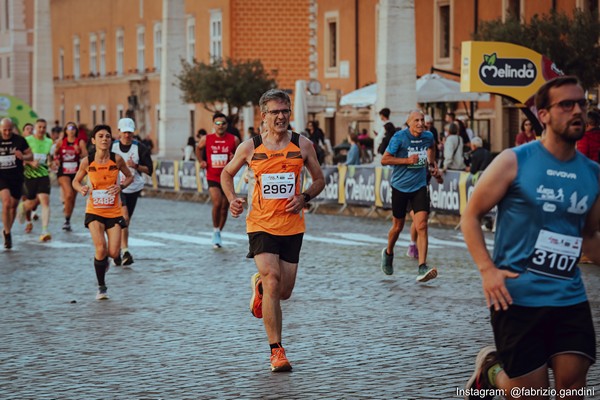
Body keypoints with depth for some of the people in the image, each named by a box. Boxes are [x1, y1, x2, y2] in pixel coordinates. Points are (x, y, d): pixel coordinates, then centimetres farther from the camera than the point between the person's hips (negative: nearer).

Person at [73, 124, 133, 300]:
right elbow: (76, 181, 6)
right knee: (101, 249, -15)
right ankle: (101, 287, 5)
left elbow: (129, 176, 8)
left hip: (114, 211, 1)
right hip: (94, 211, -1)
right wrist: (81, 189, -16)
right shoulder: (87, 162, -8)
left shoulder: (117, 159, -7)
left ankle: (103, 260, 36)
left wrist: (120, 186, -12)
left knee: (114, 253, -4)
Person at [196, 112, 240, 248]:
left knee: (224, 208, 8)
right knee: (217, 203, -19)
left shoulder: (234, 140, -4)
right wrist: (201, 161, 5)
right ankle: (215, 231, -1)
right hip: (213, 178, -1)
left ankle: (218, 233, 26)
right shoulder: (206, 139, -2)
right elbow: (199, 148, 19)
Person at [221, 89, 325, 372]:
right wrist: (232, 199, -4)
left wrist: (305, 197, -9)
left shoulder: (303, 145, 1)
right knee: (272, 281, -17)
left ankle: (259, 286, 45)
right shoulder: (250, 147, -2)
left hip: (292, 226, 2)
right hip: (261, 224, -2)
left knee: (284, 292, 8)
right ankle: (277, 351, -10)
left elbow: (319, 180, 11)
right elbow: (227, 173, 14)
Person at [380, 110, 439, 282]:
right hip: (400, 187, -2)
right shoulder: (399, 137, -13)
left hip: (419, 187, 2)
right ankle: (388, 253, 43)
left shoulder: (428, 136, 1)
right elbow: (384, 159, -13)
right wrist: (407, 160, -20)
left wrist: (432, 162, 15)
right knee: (398, 226, 12)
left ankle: (422, 268, -20)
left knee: (421, 226, -13)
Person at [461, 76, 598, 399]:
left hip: (570, 298, 4)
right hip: (517, 297, -4)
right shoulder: (514, 162, -6)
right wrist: (487, 269, -15)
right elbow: (470, 216, -2)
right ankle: (490, 367, 31)